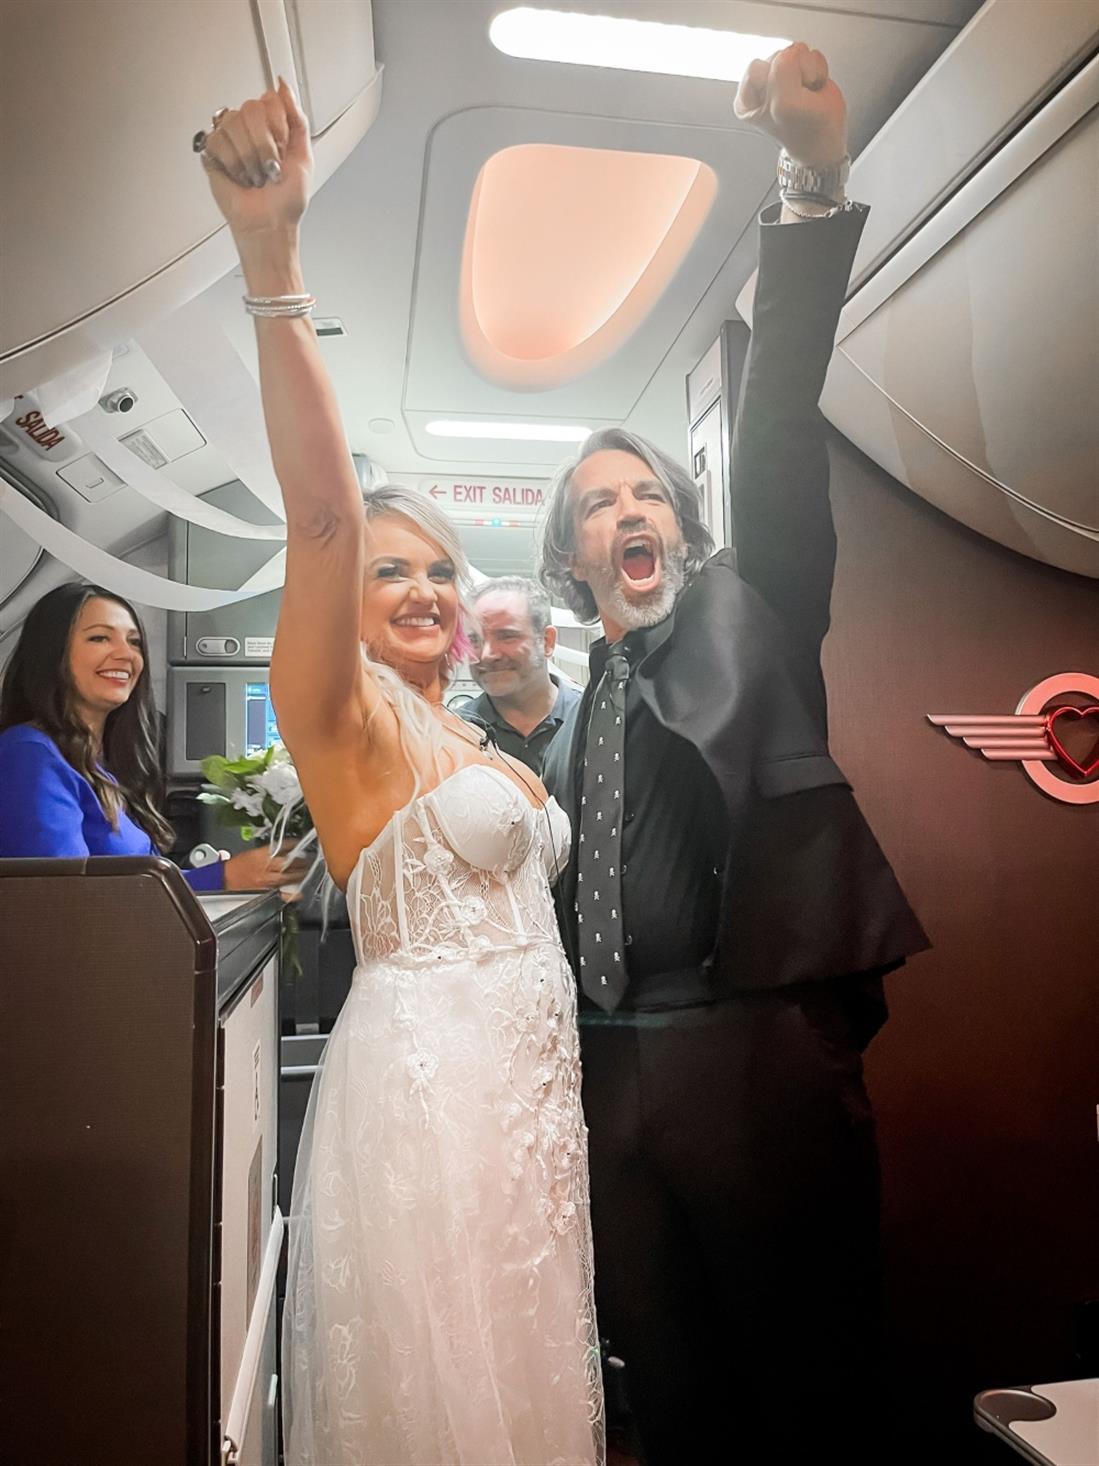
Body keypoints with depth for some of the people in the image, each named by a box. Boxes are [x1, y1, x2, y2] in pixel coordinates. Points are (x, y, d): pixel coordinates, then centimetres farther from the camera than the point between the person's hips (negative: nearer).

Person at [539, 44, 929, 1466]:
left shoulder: (747, 618, 1)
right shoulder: (563, 718, 13)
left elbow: (777, 437, -13)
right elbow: (558, 903, 14)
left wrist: (815, 181, -22)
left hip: (760, 1061, -4)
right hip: (613, 1072, 4)